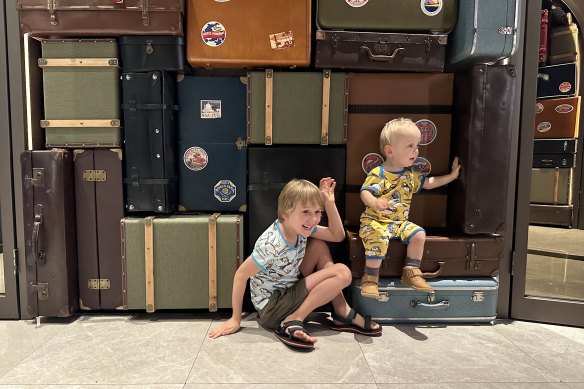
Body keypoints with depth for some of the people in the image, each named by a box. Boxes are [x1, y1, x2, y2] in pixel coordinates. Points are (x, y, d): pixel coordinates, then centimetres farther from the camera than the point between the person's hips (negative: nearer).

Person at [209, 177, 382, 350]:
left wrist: (329, 203, -8)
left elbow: (338, 235, 3)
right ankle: (293, 321, -14)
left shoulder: (300, 227, -7)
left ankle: (342, 312, 1)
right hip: (271, 309, -8)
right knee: (342, 273, -14)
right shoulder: (273, 245, -31)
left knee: (320, 245, 0)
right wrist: (235, 320, -16)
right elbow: (241, 275, -23)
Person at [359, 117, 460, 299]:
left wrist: (451, 175, 24)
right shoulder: (378, 173, -14)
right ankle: (370, 277, -17)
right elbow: (365, 192, -24)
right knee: (378, 239, -34)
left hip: (400, 222, 7)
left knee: (418, 234, -15)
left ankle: (411, 272, 0)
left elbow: (428, 183, 24)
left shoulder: (411, 174, 10)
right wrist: (375, 202, -45)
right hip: (375, 221, -6)